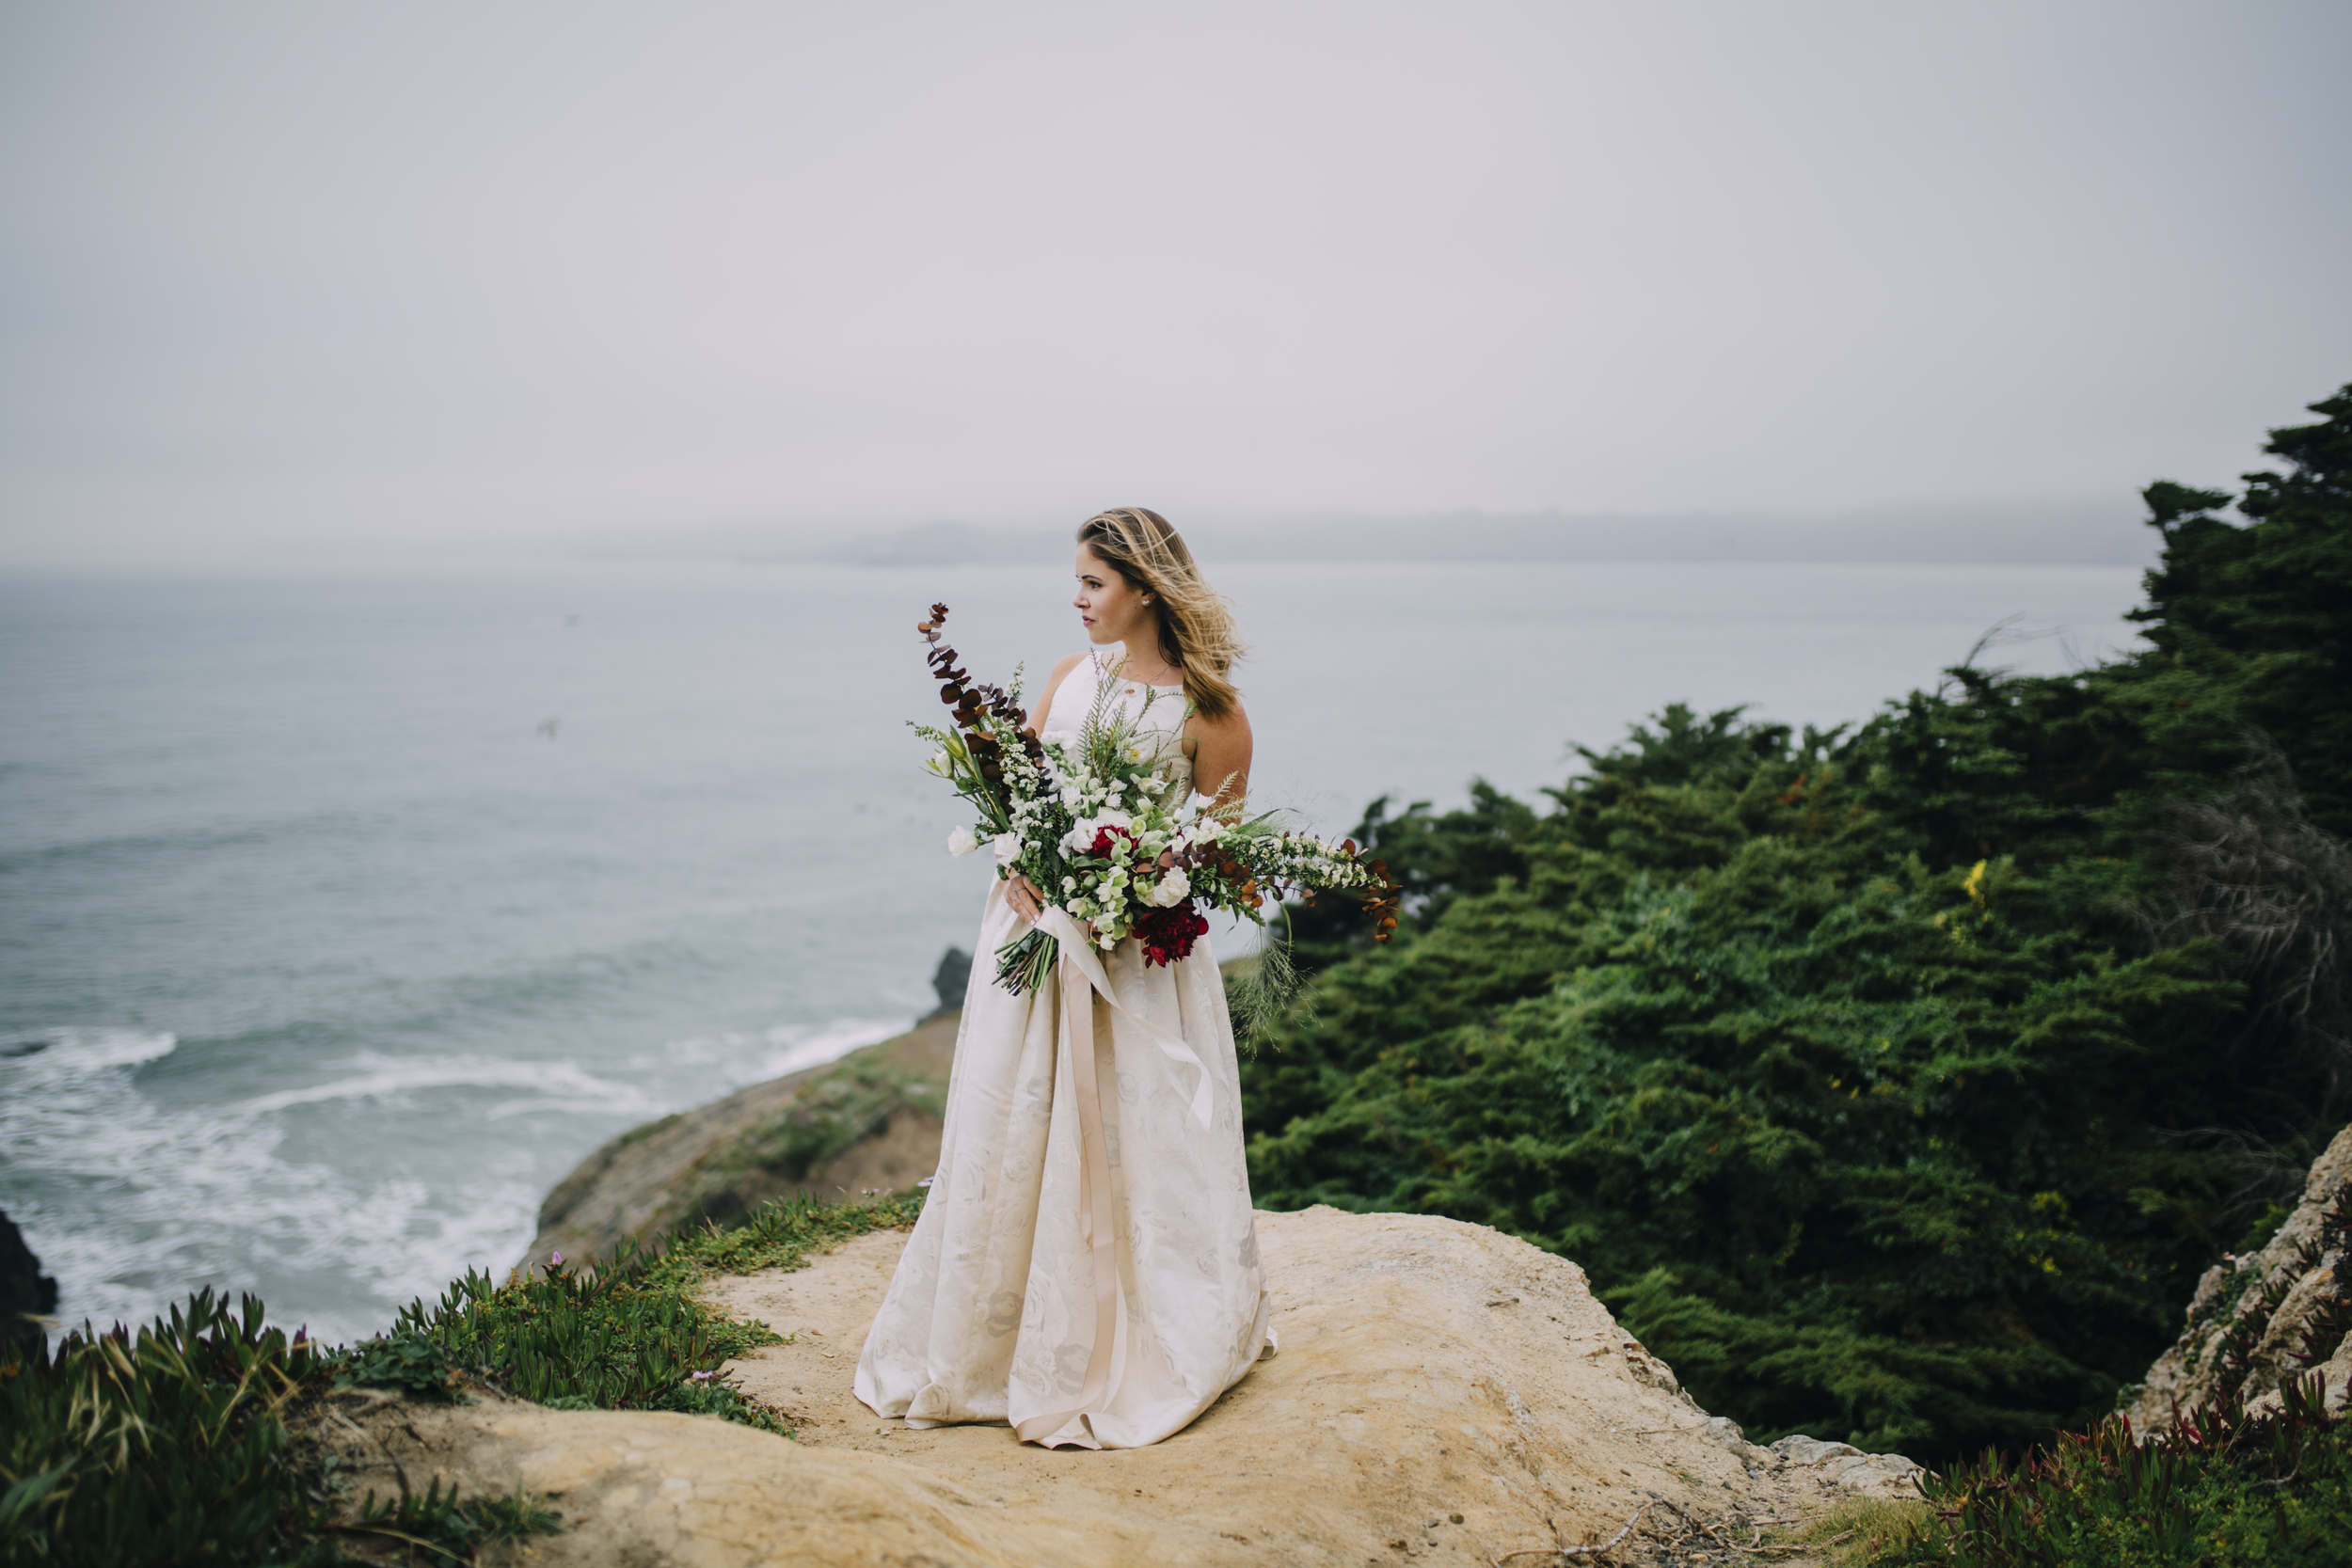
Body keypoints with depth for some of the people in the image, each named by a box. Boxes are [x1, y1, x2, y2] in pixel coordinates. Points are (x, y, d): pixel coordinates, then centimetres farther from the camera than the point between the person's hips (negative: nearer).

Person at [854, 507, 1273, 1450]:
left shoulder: (1208, 710, -8)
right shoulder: (1072, 675, 7)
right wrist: (1017, 862, -8)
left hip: (1136, 955, -5)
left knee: (1127, 1148, 2)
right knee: (1007, 1136, 9)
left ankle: (1138, 1358, 20)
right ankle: (991, 1346, 26)